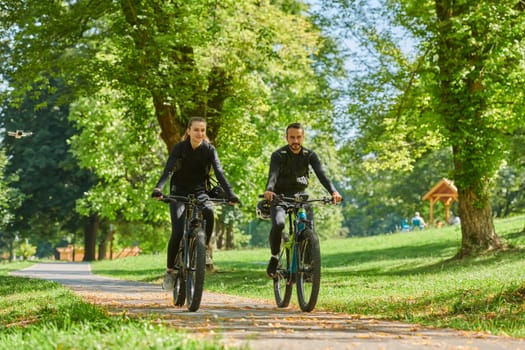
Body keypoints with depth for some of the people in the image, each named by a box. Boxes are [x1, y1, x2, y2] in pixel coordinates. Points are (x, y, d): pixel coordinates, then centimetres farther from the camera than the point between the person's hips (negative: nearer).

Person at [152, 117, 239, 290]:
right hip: (179, 193, -1)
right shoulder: (180, 148, -12)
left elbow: (219, 172, -18)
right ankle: (169, 271, -1)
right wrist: (158, 188, -43)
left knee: (209, 212, -34)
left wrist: (230, 194, -34)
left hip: (199, 192, 1)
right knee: (177, 232, -17)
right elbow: (168, 170, -25)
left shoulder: (209, 149, -8)